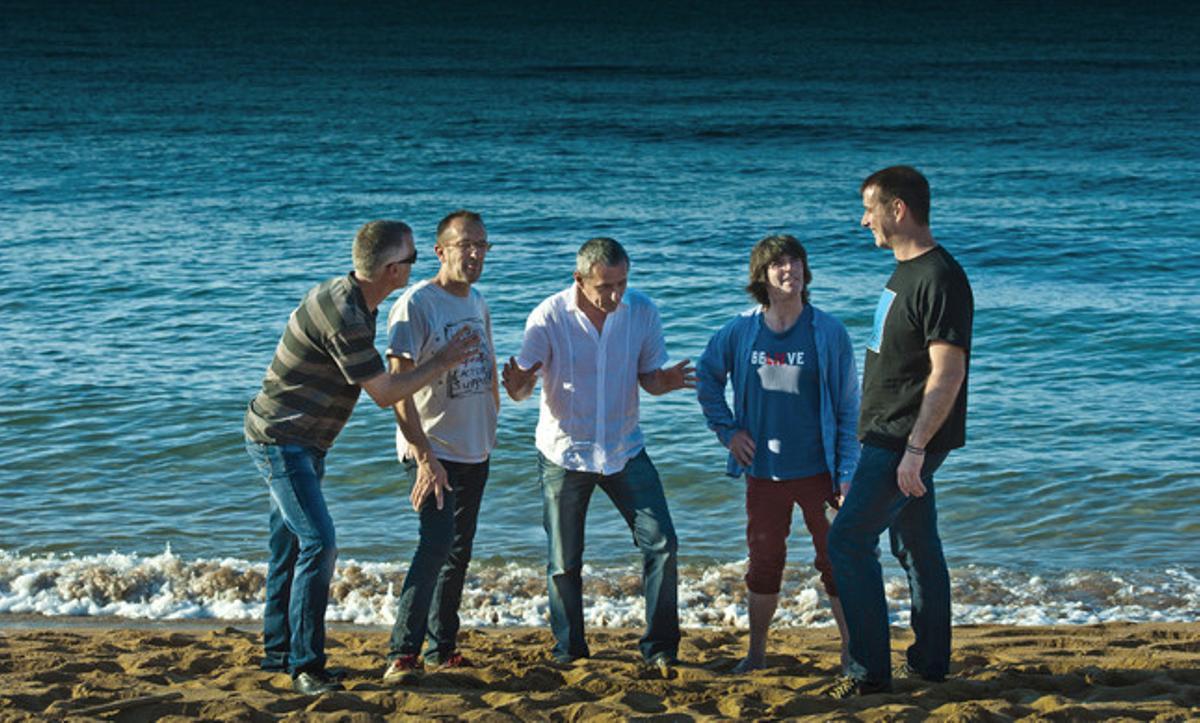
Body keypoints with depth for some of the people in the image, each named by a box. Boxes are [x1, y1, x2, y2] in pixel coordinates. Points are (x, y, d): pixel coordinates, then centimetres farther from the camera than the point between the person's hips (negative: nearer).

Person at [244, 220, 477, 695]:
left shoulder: (354, 301, 7)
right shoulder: (343, 315, -25)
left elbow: (376, 383, 20)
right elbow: (384, 393, -20)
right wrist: (444, 362, -11)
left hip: (302, 444, 10)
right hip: (280, 441, -10)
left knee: (290, 547, 15)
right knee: (319, 543, -14)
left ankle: (278, 653, 24)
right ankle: (305, 666, -10)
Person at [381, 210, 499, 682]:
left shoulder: (477, 303, 9)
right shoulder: (416, 304, -16)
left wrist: (491, 426, 17)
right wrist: (424, 457, -27)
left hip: (474, 449, 8)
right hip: (431, 450, -8)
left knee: (459, 549, 12)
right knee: (437, 541, -19)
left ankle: (442, 648, 22)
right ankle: (403, 653, -17)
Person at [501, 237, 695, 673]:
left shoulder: (642, 311, -7)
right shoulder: (549, 317, -15)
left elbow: (648, 377, 0)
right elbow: (523, 385, -13)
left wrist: (664, 381, -25)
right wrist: (517, 386, -38)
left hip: (625, 450, 2)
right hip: (564, 453, -2)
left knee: (661, 543, -6)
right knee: (564, 563, 6)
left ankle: (660, 648, 5)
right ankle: (568, 652, 24)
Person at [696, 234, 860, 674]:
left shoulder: (829, 333, -6)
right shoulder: (740, 332, -1)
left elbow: (848, 409, -3)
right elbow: (706, 377, 17)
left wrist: (847, 476, -8)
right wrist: (727, 430, 7)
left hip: (817, 472, -2)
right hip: (764, 474, 2)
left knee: (837, 563, 1)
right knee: (764, 564, 13)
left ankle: (851, 654, 12)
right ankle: (756, 653, 26)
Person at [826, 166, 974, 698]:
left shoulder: (940, 279, -19)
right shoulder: (904, 271, 13)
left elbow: (948, 373, -23)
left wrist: (915, 448, -26)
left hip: (908, 440, -10)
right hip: (891, 436, 10)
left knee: (849, 540, -11)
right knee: (915, 544, 14)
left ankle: (869, 670, -7)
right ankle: (929, 662, 23)